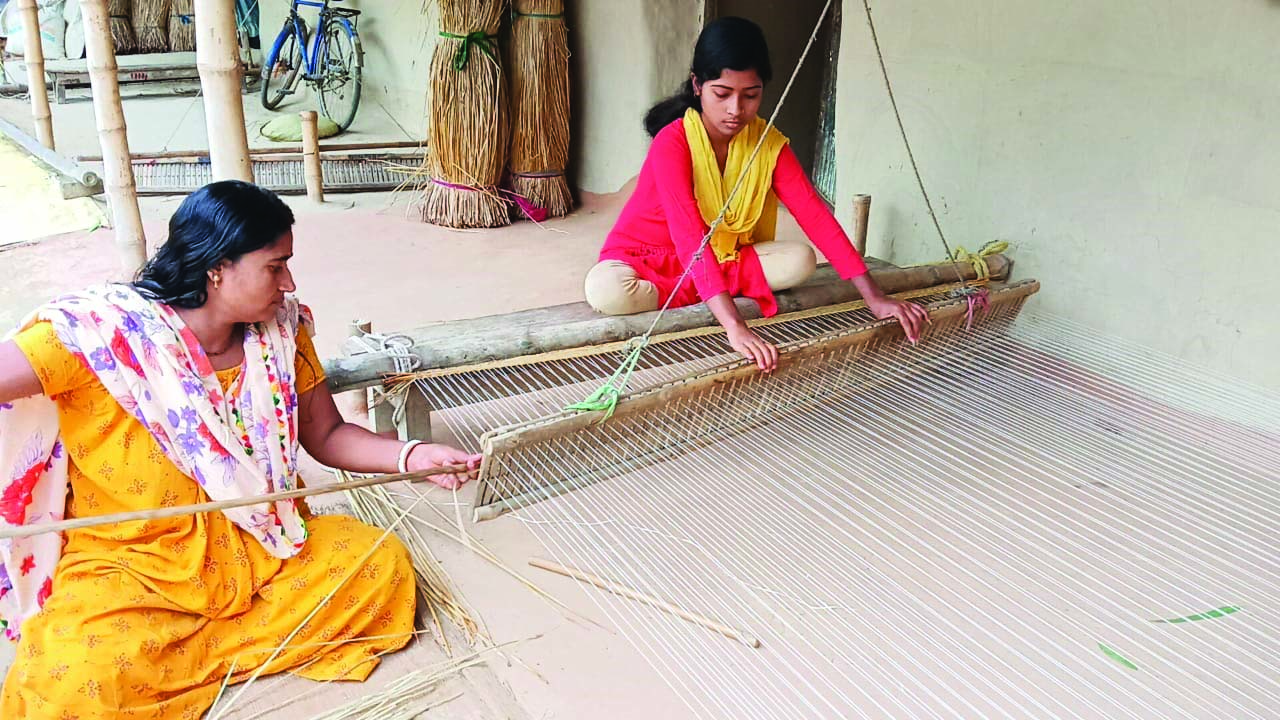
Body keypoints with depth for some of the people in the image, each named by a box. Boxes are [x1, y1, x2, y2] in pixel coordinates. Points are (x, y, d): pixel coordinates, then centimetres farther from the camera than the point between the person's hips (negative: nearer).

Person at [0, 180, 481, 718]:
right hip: (129, 566, -5)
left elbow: (327, 436, 4)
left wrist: (412, 457, -11)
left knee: (383, 564, -15)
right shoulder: (105, 331, -18)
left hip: (257, 547, 5)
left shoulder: (281, 329, -3)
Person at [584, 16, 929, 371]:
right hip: (646, 257, -3)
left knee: (800, 260, -20)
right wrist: (734, 326, -51)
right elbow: (689, 235, -39)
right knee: (605, 290, -38)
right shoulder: (672, 142, -27)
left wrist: (874, 296, -25)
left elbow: (815, 215, -16)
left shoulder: (769, 143, -10)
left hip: (723, 256, 4)